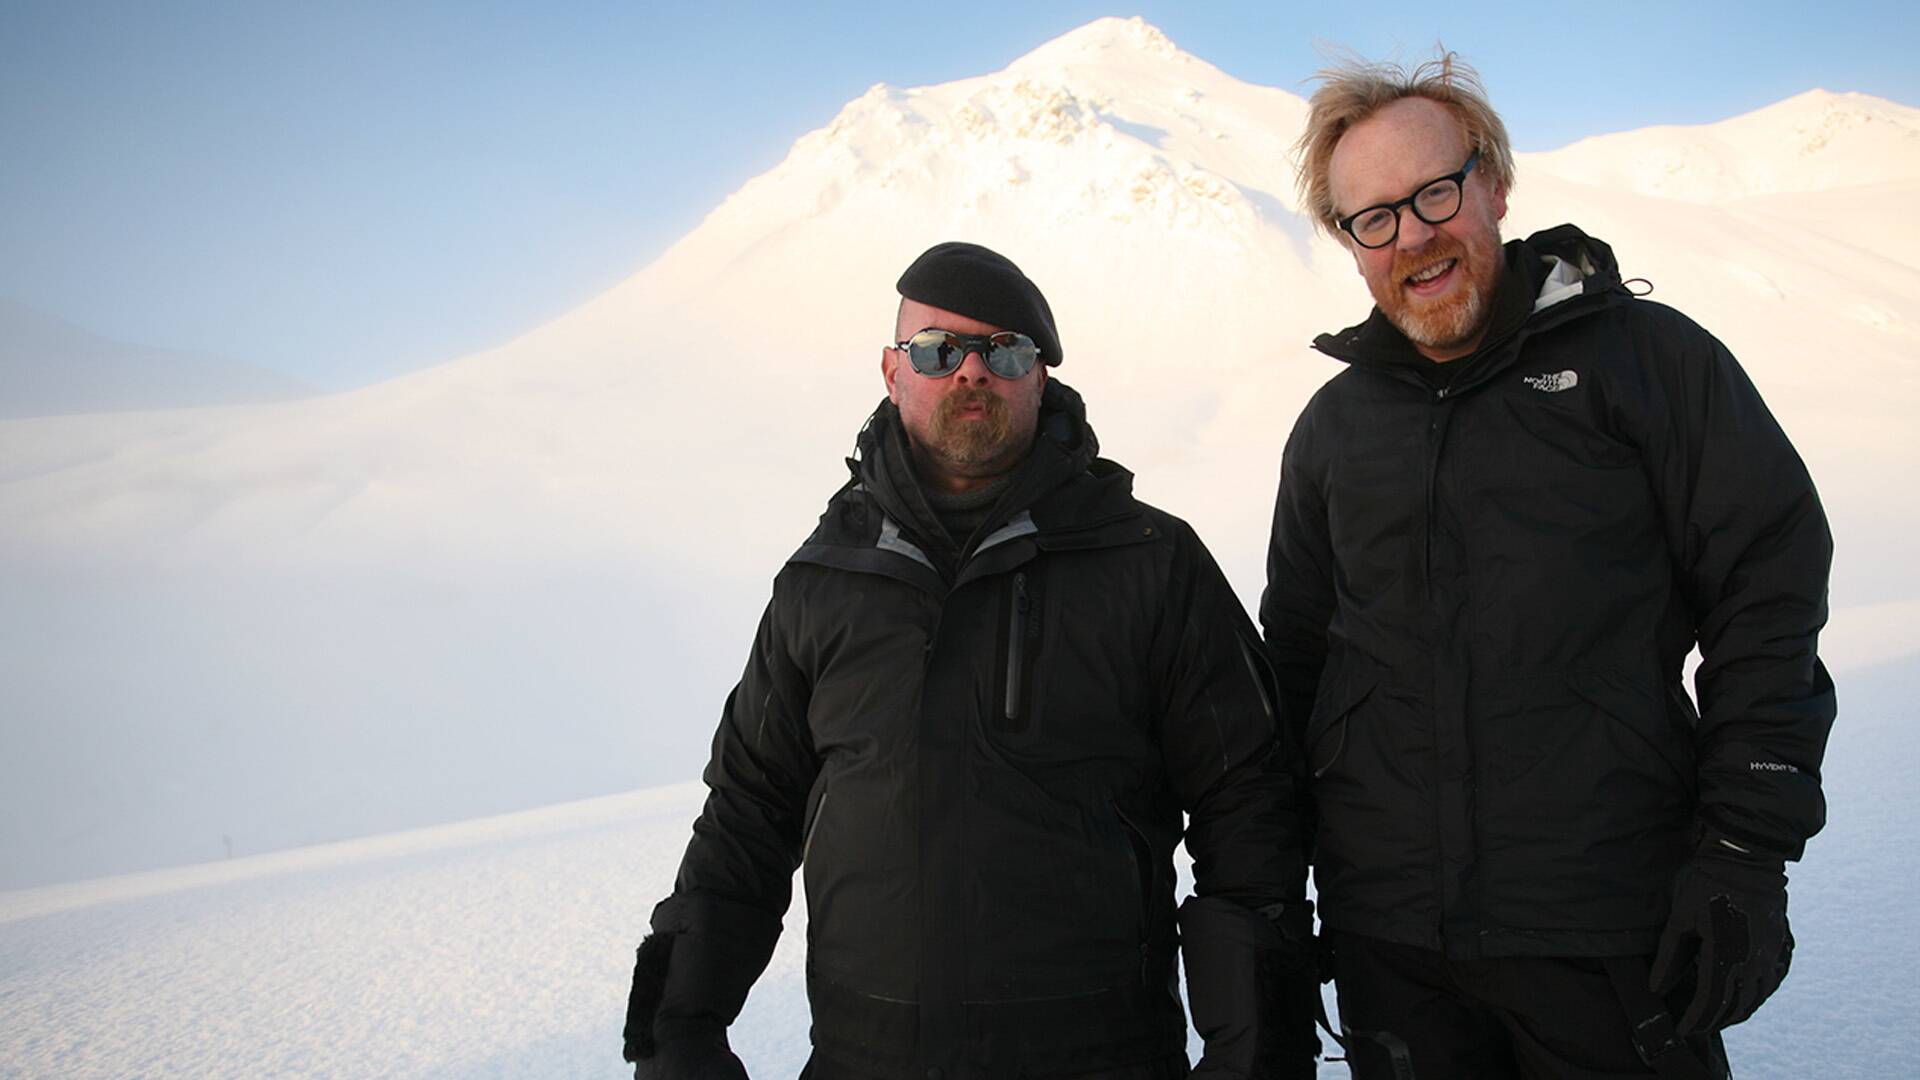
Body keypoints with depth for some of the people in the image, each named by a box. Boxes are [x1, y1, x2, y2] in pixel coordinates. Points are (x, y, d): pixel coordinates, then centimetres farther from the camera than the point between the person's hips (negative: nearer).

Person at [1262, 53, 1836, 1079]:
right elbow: (1292, 656, 16)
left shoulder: (1647, 357, 0)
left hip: (1610, 931, -3)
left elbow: (1769, 596, -3)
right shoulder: (1335, 424, 10)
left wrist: (1746, 852, -9)